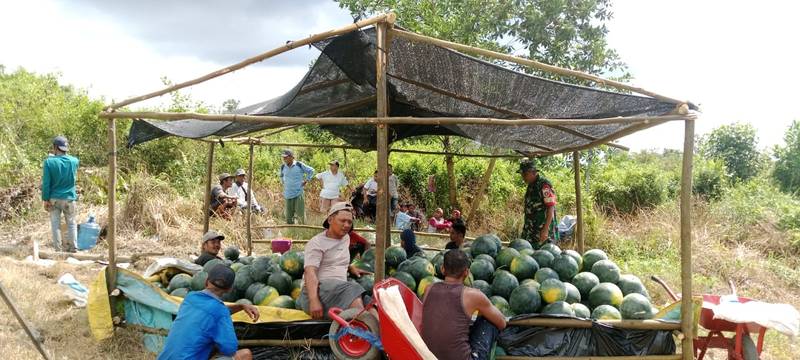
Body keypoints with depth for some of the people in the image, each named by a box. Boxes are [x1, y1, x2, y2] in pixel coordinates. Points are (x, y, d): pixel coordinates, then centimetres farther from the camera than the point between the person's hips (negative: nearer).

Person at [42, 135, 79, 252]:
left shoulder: (49, 161, -12)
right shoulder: (74, 161, -5)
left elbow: (46, 183, -11)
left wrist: (45, 199, -3)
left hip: (54, 198, -1)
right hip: (70, 198, 1)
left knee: (55, 224, 9)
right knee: (71, 223, 13)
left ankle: (58, 249, 11)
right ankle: (73, 247, 13)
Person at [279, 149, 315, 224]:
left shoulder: (299, 165, -5)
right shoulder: (283, 167, 7)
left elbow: (311, 170, 6)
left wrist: (306, 180, 4)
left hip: (298, 194, -4)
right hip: (288, 195, 4)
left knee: (300, 214, -7)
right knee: (289, 216, 5)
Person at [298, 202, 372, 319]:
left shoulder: (346, 238, 22)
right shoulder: (317, 243, -3)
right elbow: (310, 272, -16)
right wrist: (314, 300, -30)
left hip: (340, 291, 7)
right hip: (317, 290, -7)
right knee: (352, 289, -35)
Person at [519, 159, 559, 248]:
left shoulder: (544, 185, -14)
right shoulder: (531, 186, 13)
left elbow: (551, 208, -18)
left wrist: (545, 230, -23)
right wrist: (525, 228, 20)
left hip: (542, 230, -9)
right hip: (531, 230, 9)